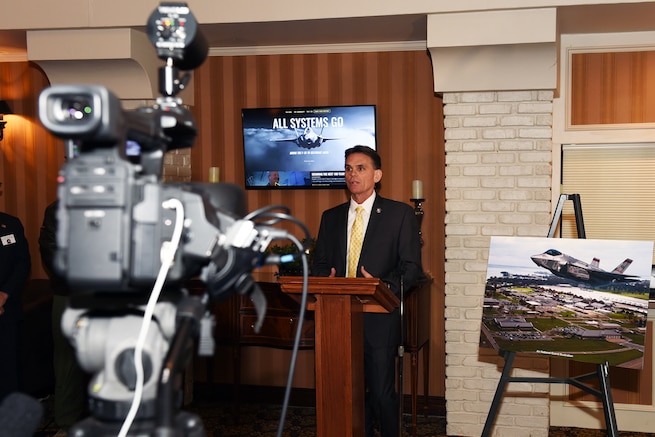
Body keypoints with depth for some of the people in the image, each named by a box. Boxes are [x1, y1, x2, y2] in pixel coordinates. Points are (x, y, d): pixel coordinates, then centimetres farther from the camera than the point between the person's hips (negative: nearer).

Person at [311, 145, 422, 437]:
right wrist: (326, 281, -7)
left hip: (379, 320, -4)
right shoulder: (331, 217, 14)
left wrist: (385, 286, -19)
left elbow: (411, 268, -2)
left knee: (382, 393, -3)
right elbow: (319, 264, 16)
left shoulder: (400, 214, 2)